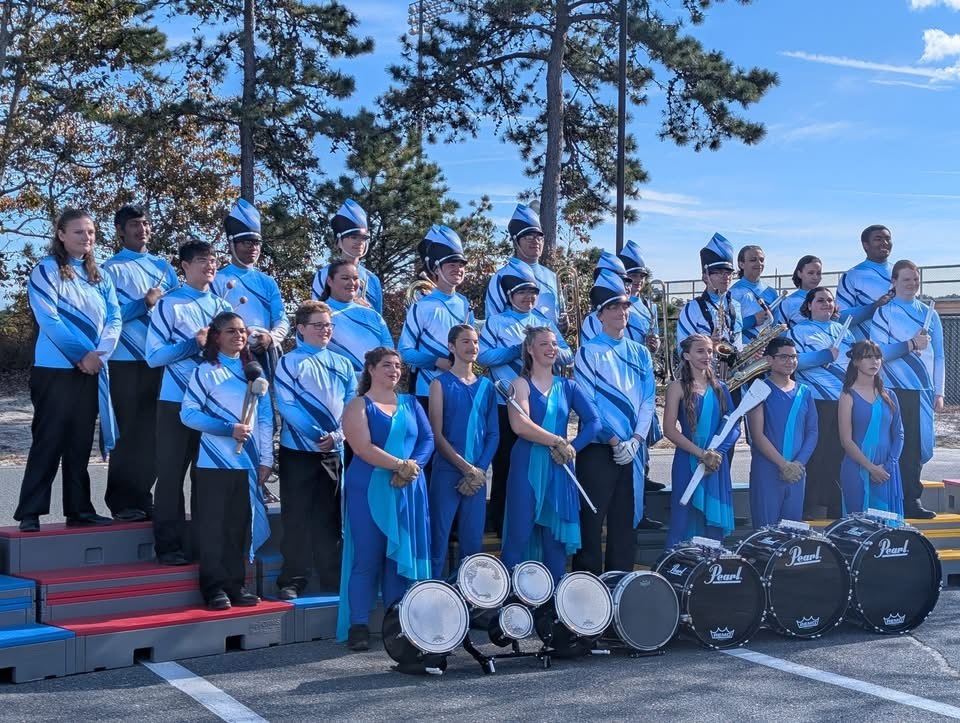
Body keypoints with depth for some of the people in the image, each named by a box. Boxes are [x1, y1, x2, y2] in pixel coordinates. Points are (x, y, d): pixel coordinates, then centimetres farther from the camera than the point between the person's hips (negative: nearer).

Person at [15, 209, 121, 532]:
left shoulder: (100, 275, 13)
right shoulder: (45, 270, -4)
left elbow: (114, 318, 5)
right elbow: (49, 320, -13)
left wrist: (101, 353, -12)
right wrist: (81, 355, -17)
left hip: (92, 371, 5)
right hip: (55, 369, -5)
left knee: (81, 442, 8)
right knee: (49, 440, -5)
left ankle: (79, 509, 14)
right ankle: (30, 513, 0)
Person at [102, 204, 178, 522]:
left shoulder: (163, 266, 14)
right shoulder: (112, 268, -1)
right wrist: (145, 304, -18)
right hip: (126, 361, -5)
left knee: (153, 431, 8)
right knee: (127, 431, -1)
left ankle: (143, 497, 17)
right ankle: (121, 502, 6)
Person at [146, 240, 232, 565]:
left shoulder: (221, 305, 11)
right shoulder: (170, 304, -5)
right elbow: (153, 355, -9)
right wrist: (194, 344, -16)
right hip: (176, 401, -5)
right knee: (171, 474, 0)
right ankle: (169, 547, 7)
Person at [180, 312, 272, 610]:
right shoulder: (206, 372, -2)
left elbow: (265, 418, 11)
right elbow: (188, 413, -8)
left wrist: (265, 459, 4)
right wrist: (229, 429, -16)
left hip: (246, 462, 4)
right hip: (213, 462, -4)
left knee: (238, 526, 8)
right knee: (212, 527, 0)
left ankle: (235, 585, 16)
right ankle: (214, 588, 6)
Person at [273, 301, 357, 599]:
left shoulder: (342, 364, 10)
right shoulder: (289, 362, -2)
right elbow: (286, 405, -10)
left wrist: (336, 435, -11)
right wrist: (316, 435, -17)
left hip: (334, 451, 4)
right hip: (298, 450, -4)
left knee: (330, 516, 10)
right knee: (296, 515, 0)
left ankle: (332, 577, 17)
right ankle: (292, 580, 7)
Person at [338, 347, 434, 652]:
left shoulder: (410, 404, 15)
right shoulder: (359, 406, 0)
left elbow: (428, 439, 7)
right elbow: (363, 448, -12)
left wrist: (413, 466, -11)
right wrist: (401, 464, -17)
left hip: (408, 490, 4)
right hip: (370, 490, -4)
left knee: (402, 555, 4)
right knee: (367, 556, -4)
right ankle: (358, 626, 0)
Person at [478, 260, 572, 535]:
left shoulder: (545, 323, 13)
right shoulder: (495, 322, 1)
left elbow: (568, 356, 5)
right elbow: (483, 356, -13)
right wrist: (520, 348, -18)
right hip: (507, 404, -3)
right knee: (505, 464, 2)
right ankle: (501, 522, 12)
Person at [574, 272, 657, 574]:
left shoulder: (640, 353, 12)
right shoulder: (589, 352, -2)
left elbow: (648, 399, 6)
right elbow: (586, 404, -8)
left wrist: (635, 439, -8)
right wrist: (614, 441, -12)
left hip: (632, 448, 4)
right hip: (598, 448, -4)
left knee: (625, 519, 8)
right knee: (592, 519, -3)